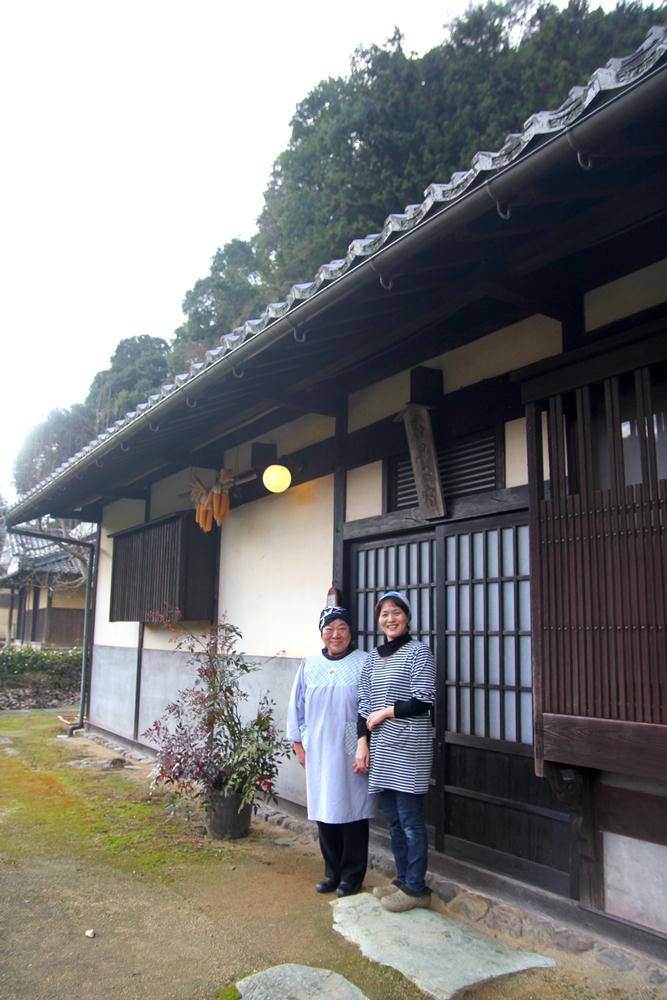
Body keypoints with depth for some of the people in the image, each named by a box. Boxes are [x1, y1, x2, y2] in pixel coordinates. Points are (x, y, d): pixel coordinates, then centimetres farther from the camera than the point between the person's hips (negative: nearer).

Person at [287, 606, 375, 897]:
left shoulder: (364, 664, -5)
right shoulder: (310, 665, 5)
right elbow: (297, 706, 10)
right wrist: (298, 744, 9)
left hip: (351, 752, -3)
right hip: (318, 753, 4)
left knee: (352, 810, 4)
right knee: (324, 811, 11)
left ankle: (352, 876, 19)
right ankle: (332, 872, 28)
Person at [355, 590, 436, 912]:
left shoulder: (418, 652, -7)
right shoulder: (372, 658, 12)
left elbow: (423, 702, -13)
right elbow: (364, 704, 12)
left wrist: (384, 712, -9)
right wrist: (362, 743, 3)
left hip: (408, 748, -6)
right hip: (381, 748, 6)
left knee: (410, 819, 0)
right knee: (392, 819, 14)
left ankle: (416, 888, 13)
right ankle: (402, 878, 28)